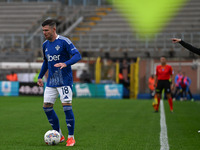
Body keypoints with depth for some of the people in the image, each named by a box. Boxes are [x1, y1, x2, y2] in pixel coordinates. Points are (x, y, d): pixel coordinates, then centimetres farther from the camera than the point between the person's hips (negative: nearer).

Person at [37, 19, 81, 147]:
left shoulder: (64, 41, -11)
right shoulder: (45, 45, 10)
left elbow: (77, 56, -18)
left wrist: (65, 64, -33)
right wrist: (40, 76, 21)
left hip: (65, 81, -7)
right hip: (51, 82, 7)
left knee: (67, 106, -12)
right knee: (47, 107, 3)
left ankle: (71, 137, -1)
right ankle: (59, 135, 16)